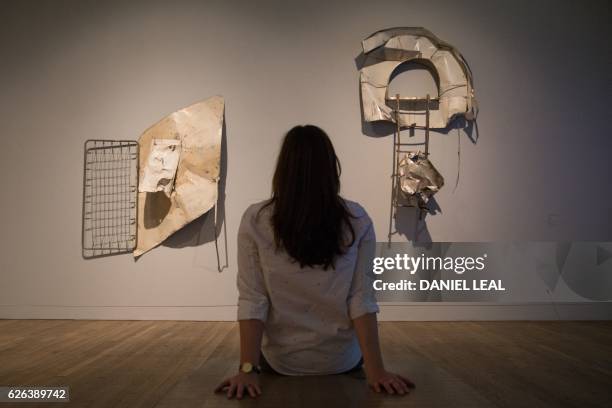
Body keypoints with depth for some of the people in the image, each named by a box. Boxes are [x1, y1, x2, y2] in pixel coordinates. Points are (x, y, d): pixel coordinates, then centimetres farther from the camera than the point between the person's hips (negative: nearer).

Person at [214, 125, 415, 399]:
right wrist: (375, 368, -11)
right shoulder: (357, 221, -13)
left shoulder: (255, 221, -15)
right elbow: (361, 299, -14)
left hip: (280, 361, -1)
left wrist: (248, 368, -13)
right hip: (342, 361, 1)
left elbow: (252, 300, -17)